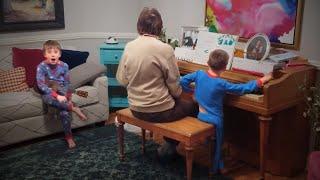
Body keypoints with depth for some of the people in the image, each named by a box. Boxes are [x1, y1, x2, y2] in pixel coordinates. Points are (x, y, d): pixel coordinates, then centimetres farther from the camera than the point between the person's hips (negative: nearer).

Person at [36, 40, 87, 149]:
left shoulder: (64, 66, -4)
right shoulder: (41, 66, -12)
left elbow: (67, 84, 0)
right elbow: (41, 86, -19)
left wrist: (66, 97, -17)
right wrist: (57, 96, -27)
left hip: (61, 91, 1)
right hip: (48, 93, -1)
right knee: (48, 99, -38)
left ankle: (68, 136, -14)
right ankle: (73, 108, -24)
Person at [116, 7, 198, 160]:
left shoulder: (129, 47, -4)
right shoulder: (164, 49, -19)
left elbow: (122, 80, 2)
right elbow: (174, 83, -11)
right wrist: (178, 95, 10)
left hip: (136, 109, 6)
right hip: (158, 111, -6)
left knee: (179, 103, 31)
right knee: (193, 106, 20)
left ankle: (169, 143, 31)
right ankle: (169, 146, 19)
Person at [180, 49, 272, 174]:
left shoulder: (199, 74, -10)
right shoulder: (221, 84, -22)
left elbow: (183, 81, -1)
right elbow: (244, 88, -19)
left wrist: (190, 90, 17)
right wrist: (262, 80, -13)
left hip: (201, 115, 5)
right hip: (214, 119, -5)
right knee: (217, 144, 16)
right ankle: (215, 168, 31)